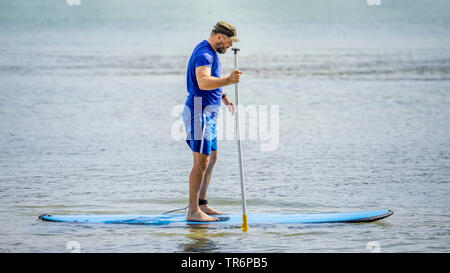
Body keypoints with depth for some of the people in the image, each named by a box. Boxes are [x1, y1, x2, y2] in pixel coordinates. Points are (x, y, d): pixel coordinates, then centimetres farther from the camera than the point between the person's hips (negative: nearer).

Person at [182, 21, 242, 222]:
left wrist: (224, 97, 34)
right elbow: (203, 82, -37)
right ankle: (193, 211, -13)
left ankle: (202, 205, 24)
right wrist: (228, 80, -48)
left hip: (208, 113, 11)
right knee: (201, 162, -13)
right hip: (199, 112, -11)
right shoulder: (204, 54, -18)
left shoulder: (211, 52, 16)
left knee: (211, 158, 17)